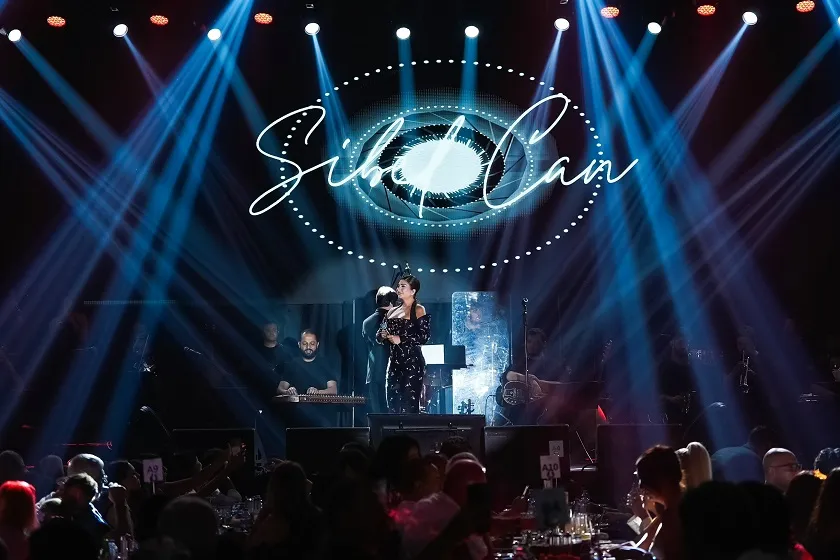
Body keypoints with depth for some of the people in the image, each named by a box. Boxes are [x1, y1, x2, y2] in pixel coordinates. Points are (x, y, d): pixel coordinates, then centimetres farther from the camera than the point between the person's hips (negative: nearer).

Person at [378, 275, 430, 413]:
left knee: (409, 406, -9)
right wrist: (382, 335, -2)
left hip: (412, 362, -7)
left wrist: (401, 340, -14)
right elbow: (379, 335, 21)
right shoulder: (392, 312, 18)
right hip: (394, 362, 7)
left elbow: (424, 336, -12)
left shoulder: (418, 310, -1)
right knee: (393, 404, 4)